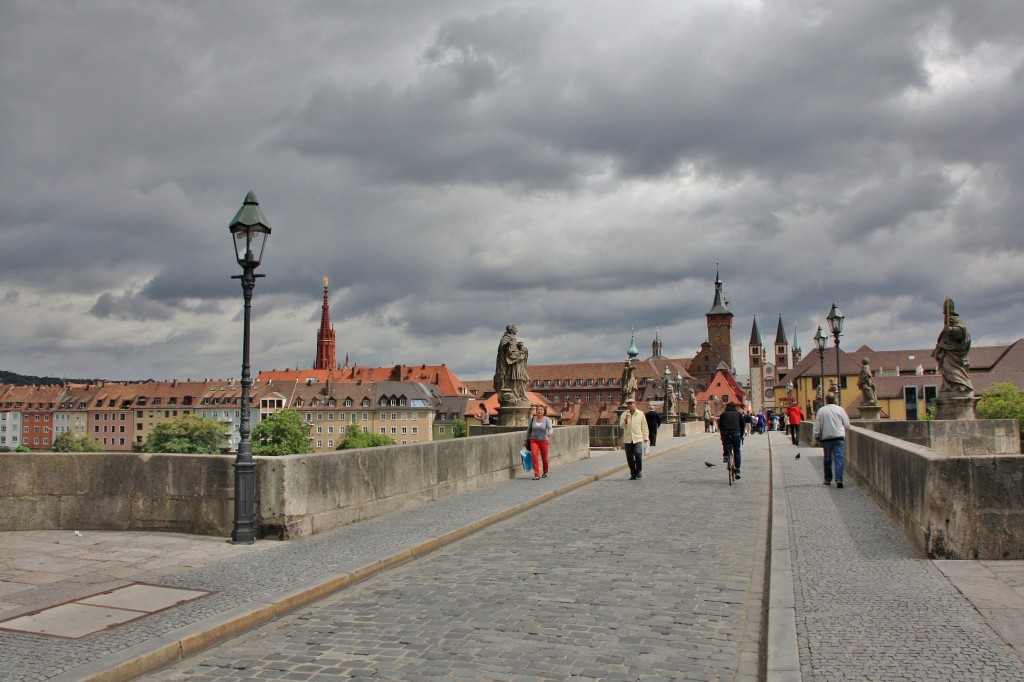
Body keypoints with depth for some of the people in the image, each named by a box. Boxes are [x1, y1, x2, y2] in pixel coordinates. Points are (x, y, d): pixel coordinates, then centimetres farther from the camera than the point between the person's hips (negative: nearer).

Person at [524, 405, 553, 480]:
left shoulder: (546, 419, -9)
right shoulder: (532, 419, -1)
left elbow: (550, 428, -23)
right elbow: (529, 429, 9)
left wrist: (550, 433, -46)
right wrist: (526, 440, 11)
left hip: (544, 441, -1)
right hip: (534, 441, 1)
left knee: (544, 458, 10)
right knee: (534, 456, -17)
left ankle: (545, 471, 38)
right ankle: (537, 475, -15)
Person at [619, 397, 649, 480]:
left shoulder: (640, 414, 5)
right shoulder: (624, 414, 7)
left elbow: (644, 426, 8)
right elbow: (621, 425, -2)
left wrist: (646, 438, 6)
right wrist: (626, 419, -18)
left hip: (638, 439, -2)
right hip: (627, 439, 2)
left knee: (638, 455, -17)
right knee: (630, 458, 3)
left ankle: (639, 471, 6)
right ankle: (633, 474, 16)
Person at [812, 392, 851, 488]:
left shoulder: (821, 411, 0)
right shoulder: (840, 409, 1)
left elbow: (816, 426, 1)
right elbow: (847, 425, 6)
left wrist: (816, 437, 15)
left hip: (826, 438, 1)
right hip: (839, 437, -1)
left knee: (827, 459, 14)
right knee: (839, 459, -5)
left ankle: (828, 479, 22)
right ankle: (838, 479, -20)